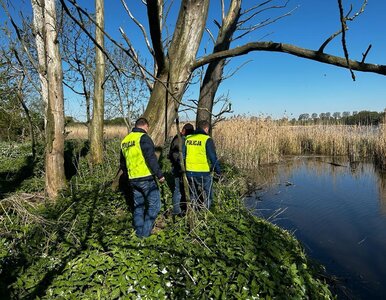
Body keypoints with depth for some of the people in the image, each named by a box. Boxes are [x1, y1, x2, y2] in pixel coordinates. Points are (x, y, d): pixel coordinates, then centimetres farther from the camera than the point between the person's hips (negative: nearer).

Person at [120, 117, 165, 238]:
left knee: (138, 206, 17)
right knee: (154, 204, 3)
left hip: (132, 179, 8)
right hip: (146, 178, -8)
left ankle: (139, 232, 24)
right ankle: (146, 231, 4)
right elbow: (151, 158, -20)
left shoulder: (125, 140, 14)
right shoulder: (144, 138, -11)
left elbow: (123, 164, 21)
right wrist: (160, 175, -15)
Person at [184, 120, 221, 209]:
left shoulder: (187, 138, 5)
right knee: (207, 196, 11)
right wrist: (218, 170, -1)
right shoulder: (207, 139, -10)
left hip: (190, 172, 5)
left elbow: (182, 155, 9)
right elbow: (213, 157, -12)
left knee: (193, 196, 20)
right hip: (204, 172, -5)